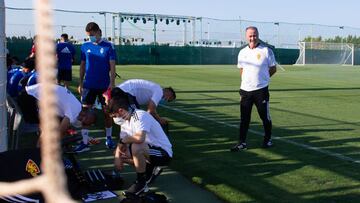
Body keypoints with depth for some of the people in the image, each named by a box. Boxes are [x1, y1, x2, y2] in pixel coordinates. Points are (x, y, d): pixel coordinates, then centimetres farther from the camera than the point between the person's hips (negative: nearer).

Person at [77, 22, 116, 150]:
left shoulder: (108, 46, -3)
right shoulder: (85, 46, 4)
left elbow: (112, 66, -6)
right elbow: (82, 66, 10)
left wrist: (112, 83, -14)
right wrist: (80, 83, 6)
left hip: (105, 85, -2)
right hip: (89, 85, 2)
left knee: (107, 112, 6)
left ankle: (108, 138, 19)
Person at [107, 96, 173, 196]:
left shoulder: (140, 116, -23)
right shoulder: (125, 121, 5)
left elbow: (140, 138, -40)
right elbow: (122, 142, 9)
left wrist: (123, 140, -22)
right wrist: (117, 158, -10)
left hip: (164, 153, -10)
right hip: (147, 150, 10)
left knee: (136, 147, -34)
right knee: (119, 153, 5)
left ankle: (141, 183, -15)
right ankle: (149, 169, 14)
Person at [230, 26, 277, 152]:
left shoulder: (266, 51, -4)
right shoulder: (242, 52, 8)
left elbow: (273, 69, 4)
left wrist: (262, 79, 3)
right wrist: (248, 81, 11)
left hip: (261, 90, -3)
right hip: (245, 90, 3)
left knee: (265, 117, 6)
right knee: (244, 118, 4)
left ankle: (268, 139, 24)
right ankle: (242, 142, 10)